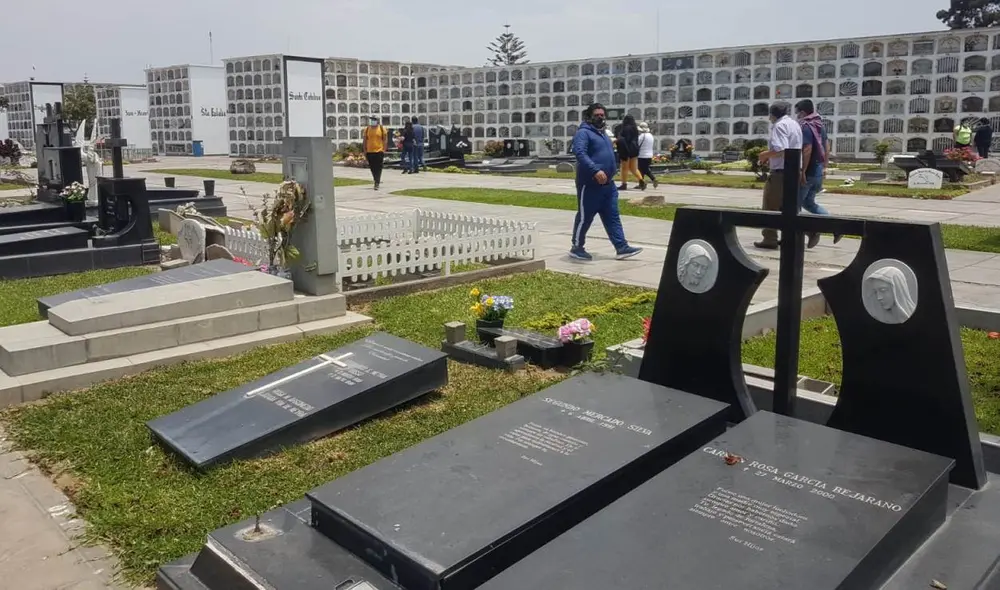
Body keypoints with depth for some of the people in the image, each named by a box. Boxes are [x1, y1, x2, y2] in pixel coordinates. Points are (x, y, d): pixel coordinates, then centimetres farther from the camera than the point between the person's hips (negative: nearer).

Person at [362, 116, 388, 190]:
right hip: (369, 151, 3)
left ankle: (377, 184, -9)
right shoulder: (366, 129, 6)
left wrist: (384, 149, -6)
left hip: (379, 151, -3)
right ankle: (377, 180, 30)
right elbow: (364, 141, 10)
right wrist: (364, 150, 5)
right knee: (372, 168, 10)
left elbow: (385, 140, 1)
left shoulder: (382, 129, 0)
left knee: (378, 168, -7)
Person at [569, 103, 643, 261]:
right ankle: (577, 248, 13)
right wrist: (596, 170, -35)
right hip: (589, 184, -8)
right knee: (584, 217, 1)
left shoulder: (604, 134, 20)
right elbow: (580, 153, -25)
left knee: (612, 217, 5)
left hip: (608, 185, 8)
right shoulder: (584, 133, -9)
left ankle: (622, 248, 4)